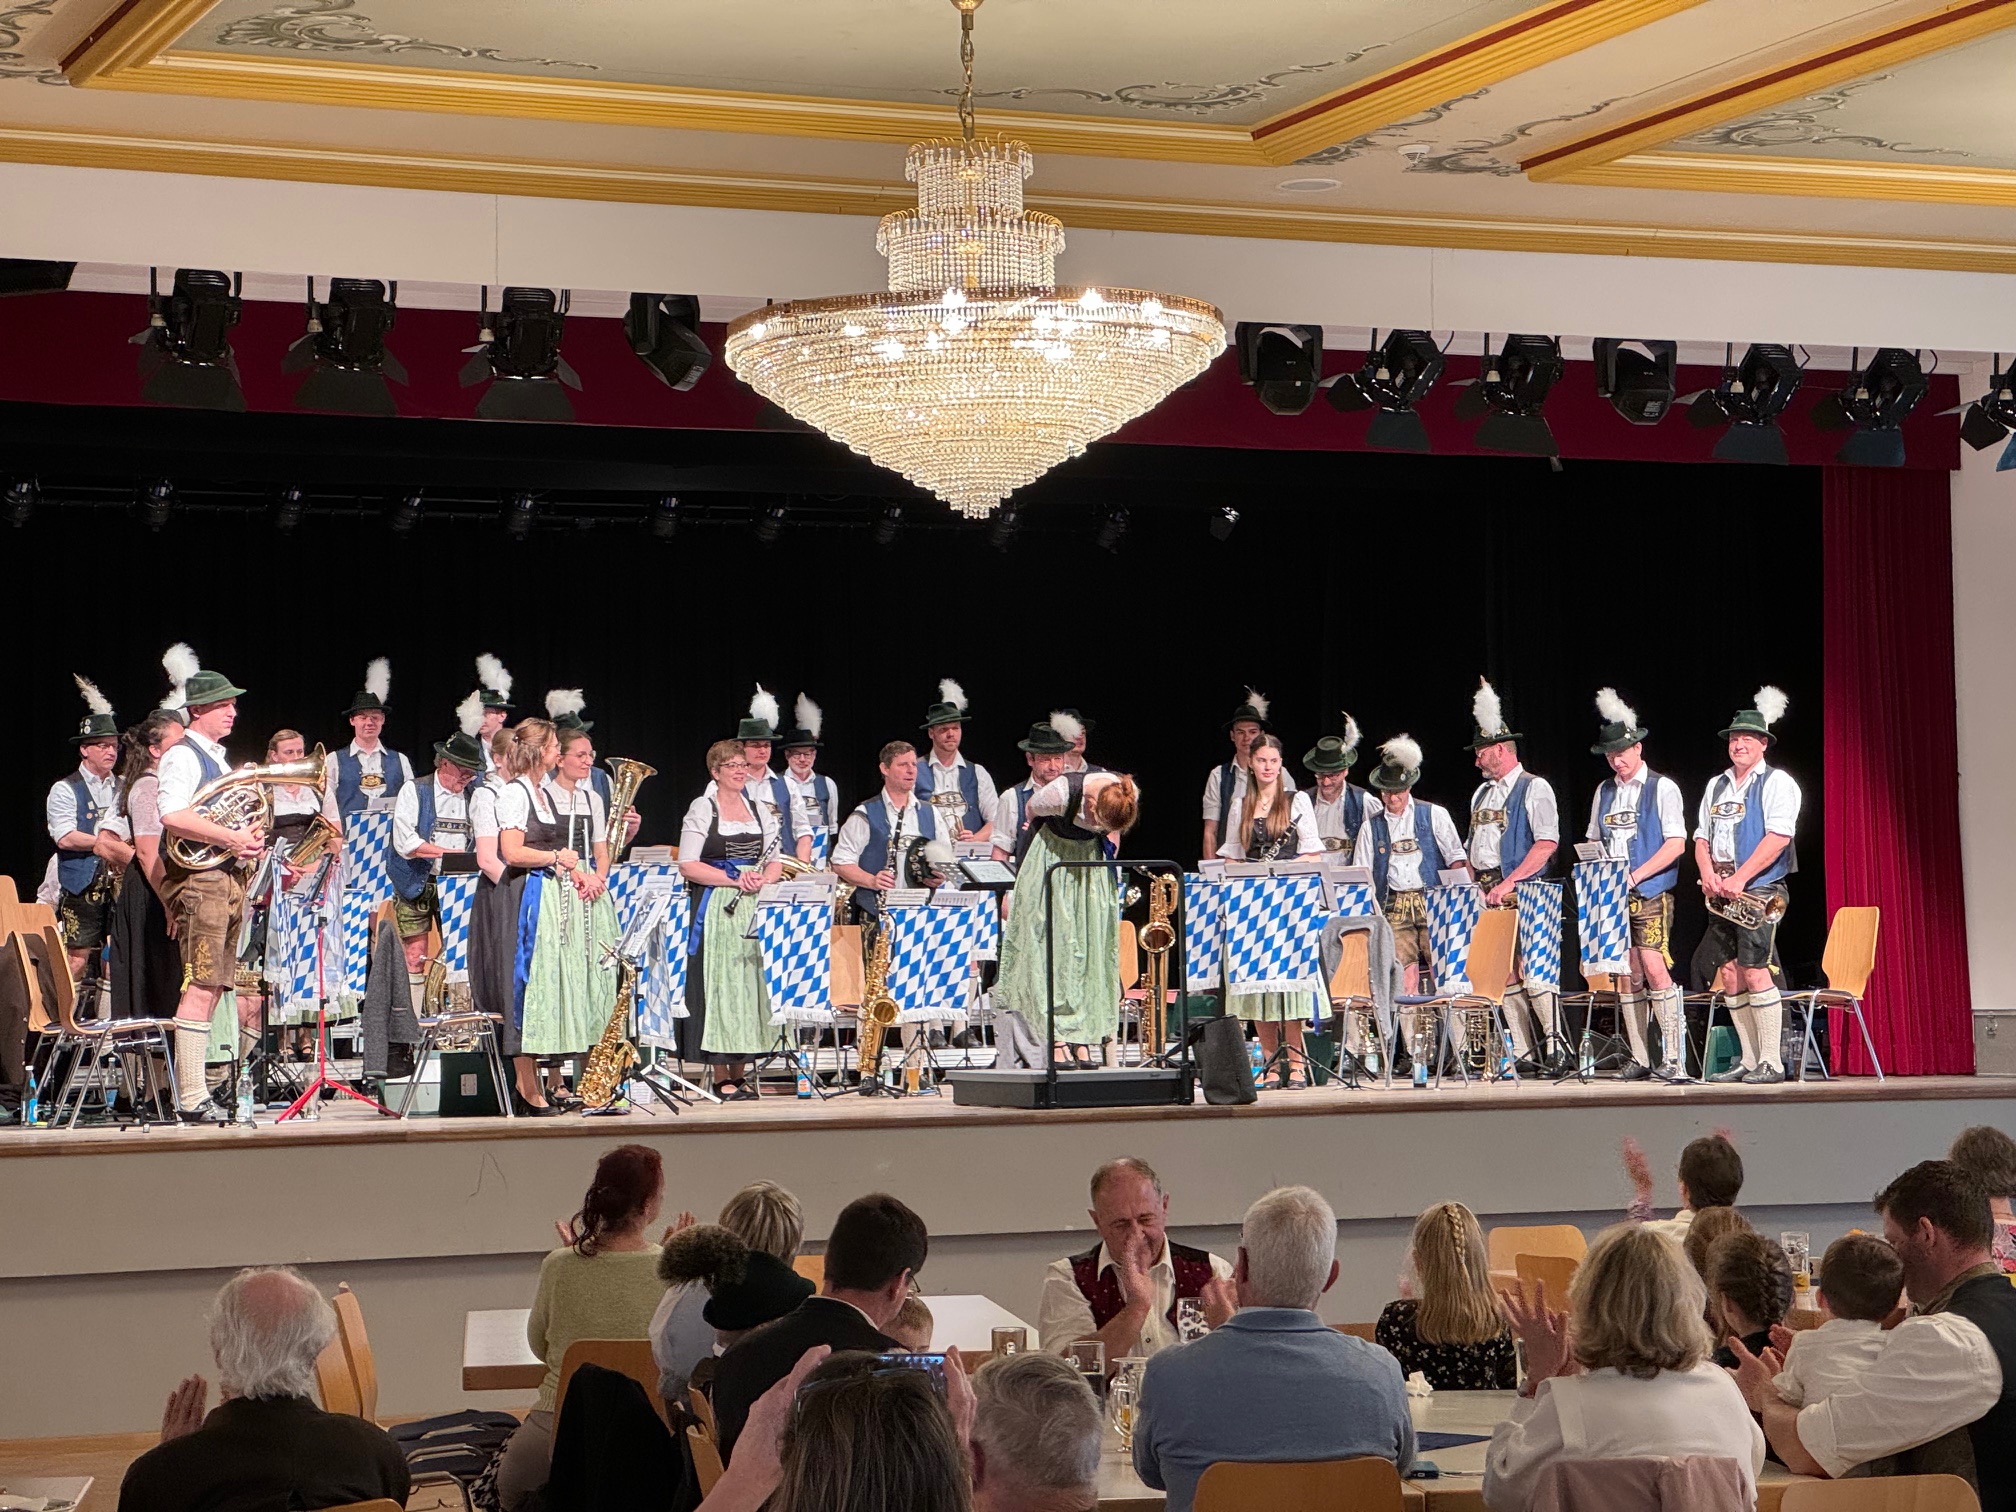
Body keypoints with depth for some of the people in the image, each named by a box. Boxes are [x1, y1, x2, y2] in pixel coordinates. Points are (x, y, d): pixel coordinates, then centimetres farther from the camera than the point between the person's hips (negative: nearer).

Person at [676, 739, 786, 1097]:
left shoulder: (760, 810, 14)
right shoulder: (702, 809, -1)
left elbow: (775, 863, 15)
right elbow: (687, 865, -8)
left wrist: (761, 880, -7)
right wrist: (734, 879, -15)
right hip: (715, 910, -5)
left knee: (750, 982, 3)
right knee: (717, 983, -6)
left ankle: (739, 1073, 9)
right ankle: (721, 1076, -3)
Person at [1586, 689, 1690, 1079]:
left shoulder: (1662, 788, -1)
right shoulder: (1604, 792, 15)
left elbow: (1676, 844, -7)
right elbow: (1594, 842, 20)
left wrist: (1635, 875, -16)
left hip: (1651, 895, -5)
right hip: (1612, 896, 5)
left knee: (1655, 970, -15)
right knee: (1628, 976, 4)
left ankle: (1673, 1058, -14)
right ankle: (1639, 1059, 8)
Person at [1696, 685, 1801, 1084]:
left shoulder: (1777, 783, -2)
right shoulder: (1717, 786, 19)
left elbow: (1778, 837, -13)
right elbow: (1701, 838, 18)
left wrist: (1739, 879, -19)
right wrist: (1709, 873, -3)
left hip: (1759, 890, -7)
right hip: (1721, 894, 7)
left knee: (1755, 972, -13)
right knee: (1730, 974, 4)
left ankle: (1770, 1063, -10)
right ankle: (1749, 1062, 8)